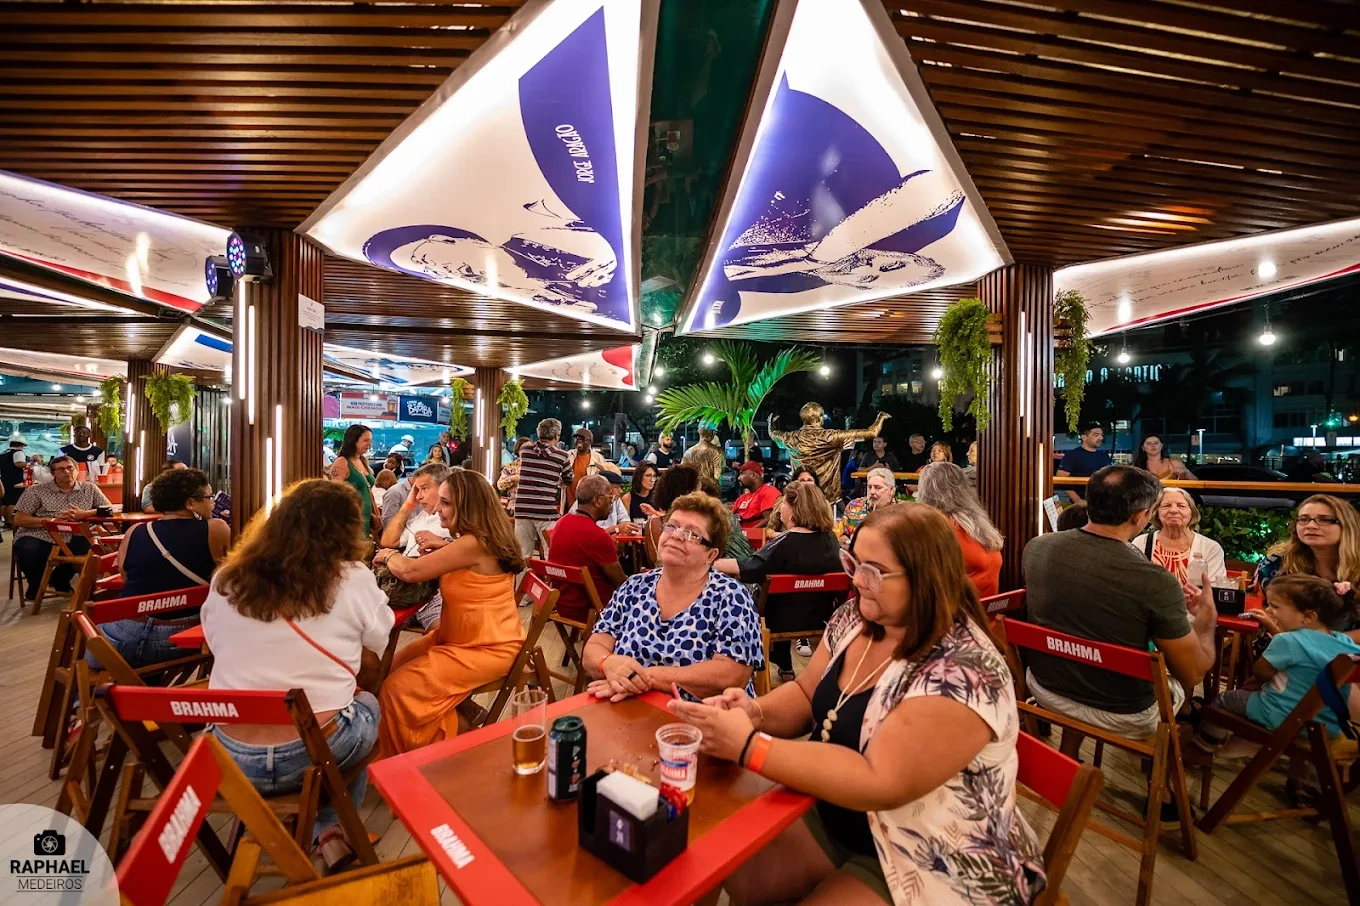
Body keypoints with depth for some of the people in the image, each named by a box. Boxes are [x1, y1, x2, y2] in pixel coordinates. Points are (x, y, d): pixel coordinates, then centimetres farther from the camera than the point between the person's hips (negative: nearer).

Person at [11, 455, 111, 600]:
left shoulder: (89, 488, 8)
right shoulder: (36, 491, 2)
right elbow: (18, 519, -3)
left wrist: (84, 514, -15)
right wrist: (54, 520, -17)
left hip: (71, 539, 2)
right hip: (38, 538, -1)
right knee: (28, 553, -34)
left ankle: (60, 579, 5)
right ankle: (36, 583, 5)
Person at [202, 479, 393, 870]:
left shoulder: (225, 579, 0)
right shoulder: (354, 580, -11)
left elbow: (219, 648, 16)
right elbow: (373, 655, 3)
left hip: (231, 757, 4)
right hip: (316, 751, -4)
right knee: (367, 704, 28)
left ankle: (323, 834, 28)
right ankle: (332, 832, 25)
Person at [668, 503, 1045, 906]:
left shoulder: (964, 673, -29)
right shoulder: (855, 619, -7)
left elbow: (879, 784, -32)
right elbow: (806, 696, 3)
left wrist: (747, 746, -34)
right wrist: (755, 713, -18)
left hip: (934, 865, -6)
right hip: (833, 817, 6)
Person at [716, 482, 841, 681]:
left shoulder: (786, 543, -24)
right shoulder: (830, 538, -7)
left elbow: (745, 569, -26)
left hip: (787, 620, -6)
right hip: (822, 618, 6)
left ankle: (784, 667, 29)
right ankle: (784, 668, 32)